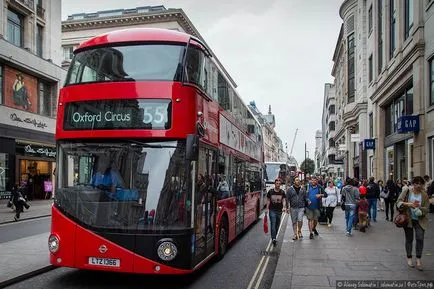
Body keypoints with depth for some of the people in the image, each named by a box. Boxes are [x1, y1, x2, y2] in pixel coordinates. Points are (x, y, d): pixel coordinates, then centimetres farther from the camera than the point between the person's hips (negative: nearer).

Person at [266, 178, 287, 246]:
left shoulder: (282, 192, 2)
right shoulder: (270, 191, -1)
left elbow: (284, 200, 0)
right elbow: (268, 200, 5)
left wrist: (284, 207, -18)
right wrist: (267, 209, 0)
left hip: (279, 211, 2)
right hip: (272, 210, -2)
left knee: (277, 225, 10)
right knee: (273, 224, -12)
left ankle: (275, 237, 23)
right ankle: (273, 238, -16)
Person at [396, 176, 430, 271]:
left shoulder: (424, 195, -1)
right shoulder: (407, 192, -4)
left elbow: (426, 208, -3)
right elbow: (399, 202, -8)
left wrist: (419, 209, -24)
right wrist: (407, 204, -27)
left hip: (420, 220, 1)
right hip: (408, 219, -1)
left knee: (420, 238, -11)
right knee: (409, 239, 9)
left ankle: (418, 259, 3)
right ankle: (409, 258, 24)